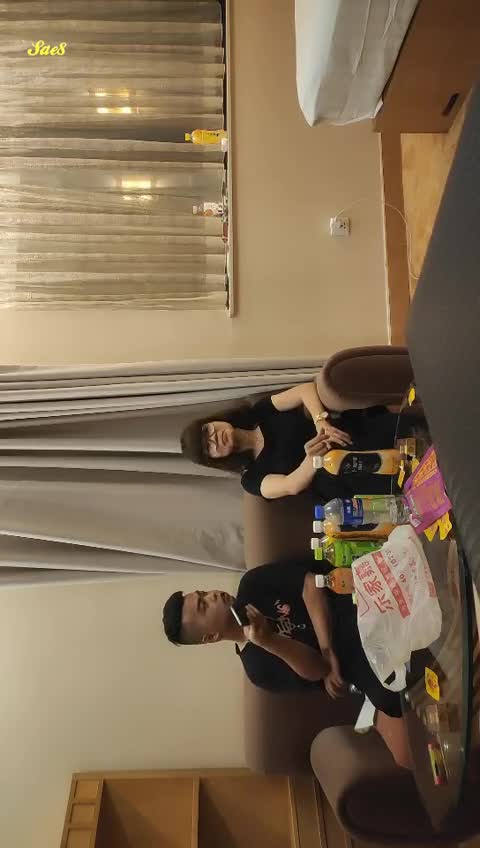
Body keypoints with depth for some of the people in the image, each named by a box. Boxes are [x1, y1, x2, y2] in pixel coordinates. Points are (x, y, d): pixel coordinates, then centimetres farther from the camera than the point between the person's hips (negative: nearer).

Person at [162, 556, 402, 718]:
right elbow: (318, 670, -13)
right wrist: (267, 640, -30)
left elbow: (311, 584, -6)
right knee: (388, 698, -28)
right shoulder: (256, 665, -3)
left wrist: (328, 650, -16)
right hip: (354, 653, -3)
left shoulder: (251, 587, 6)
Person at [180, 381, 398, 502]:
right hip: (346, 483, -2)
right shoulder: (252, 478, 7)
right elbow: (291, 485, -11)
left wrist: (321, 421, -23)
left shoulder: (261, 413, 12)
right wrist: (312, 457, -33)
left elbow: (308, 389, -2)